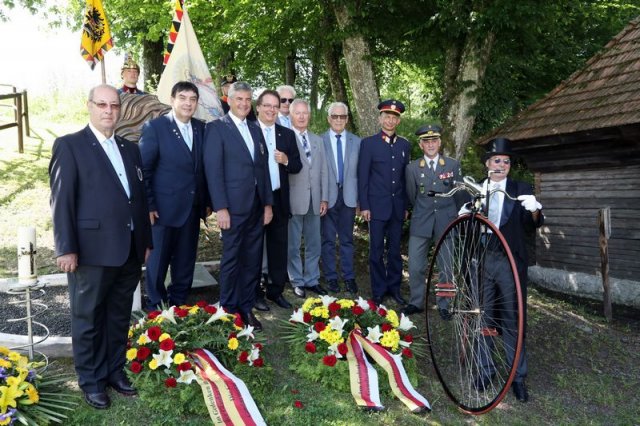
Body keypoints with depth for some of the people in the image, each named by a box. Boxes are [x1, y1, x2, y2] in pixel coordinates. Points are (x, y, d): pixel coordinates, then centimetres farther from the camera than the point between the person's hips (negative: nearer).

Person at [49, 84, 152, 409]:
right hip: (92, 249, -5)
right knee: (88, 318, 8)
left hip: (130, 249, 5)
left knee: (120, 316, 15)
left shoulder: (130, 148, 15)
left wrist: (146, 241, 13)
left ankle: (114, 371, 31)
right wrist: (66, 248, -13)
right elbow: (61, 200, -8)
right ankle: (91, 380, 23)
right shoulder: (69, 145, -2)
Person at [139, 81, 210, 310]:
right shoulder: (155, 127, -7)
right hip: (164, 207, -5)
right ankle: (155, 306, 24)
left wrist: (207, 201, 8)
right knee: (158, 259, 7)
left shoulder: (201, 128, 7)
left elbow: (203, 168, 11)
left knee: (186, 259, 13)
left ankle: (178, 303, 29)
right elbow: (144, 169, -8)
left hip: (193, 207, 5)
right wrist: (148, 205, -11)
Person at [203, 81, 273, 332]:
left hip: (257, 207, 6)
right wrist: (220, 207, -16)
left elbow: (263, 167, 15)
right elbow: (213, 170, -10)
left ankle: (247, 308, 21)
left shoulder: (256, 129, 15)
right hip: (233, 206, -6)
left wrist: (268, 203, 9)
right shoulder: (217, 128, -3)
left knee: (252, 260, 10)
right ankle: (229, 310, 17)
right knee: (231, 260, 3)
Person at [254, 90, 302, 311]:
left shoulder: (287, 134, 9)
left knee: (279, 246, 10)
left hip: (279, 199, 4)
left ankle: (276, 290, 23)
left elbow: (297, 166, 9)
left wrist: (286, 160, -12)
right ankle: (254, 293, 20)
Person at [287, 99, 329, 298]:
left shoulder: (318, 140, 13)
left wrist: (324, 198, 6)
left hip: (314, 200, 5)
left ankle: (312, 280, 25)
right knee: (293, 245, 6)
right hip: (294, 200, -5)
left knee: (314, 244, 12)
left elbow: (323, 171, 11)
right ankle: (297, 282, 18)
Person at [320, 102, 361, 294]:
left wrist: (360, 198, 2)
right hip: (327, 196, -2)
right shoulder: (320, 141, -1)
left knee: (347, 239, 11)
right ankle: (331, 277, 17)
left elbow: (360, 171, 6)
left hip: (348, 196, 2)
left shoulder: (356, 141, 6)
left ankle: (349, 277, 20)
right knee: (328, 239, 6)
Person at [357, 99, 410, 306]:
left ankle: (394, 287, 22)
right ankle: (378, 291, 14)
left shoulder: (404, 145, 10)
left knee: (395, 249, 10)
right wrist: (364, 206, -8)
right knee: (377, 250, 3)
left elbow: (406, 177, 10)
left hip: (398, 207, 3)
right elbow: (362, 176, -3)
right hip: (377, 206, -3)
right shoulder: (368, 143, 0)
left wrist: (406, 206, 7)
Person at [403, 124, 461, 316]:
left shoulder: (453, 165, 3)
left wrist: (454, 217, 11)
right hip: (420, 223, 0)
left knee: (447, 267, 5)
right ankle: (416, 303, 17)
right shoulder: (412, 168, 2)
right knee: (415, 267, 0)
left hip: (446, 223, 0)